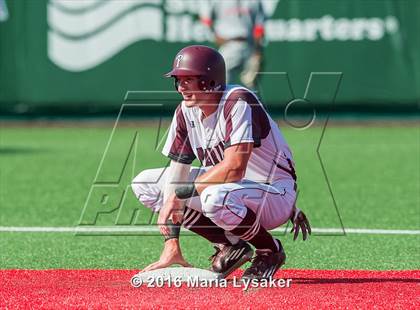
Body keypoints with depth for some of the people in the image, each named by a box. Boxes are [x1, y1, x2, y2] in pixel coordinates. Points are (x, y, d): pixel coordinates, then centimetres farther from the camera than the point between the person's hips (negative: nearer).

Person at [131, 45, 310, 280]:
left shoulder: (239, 102, -25)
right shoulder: (185, 113, -3)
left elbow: (234, 168, -35)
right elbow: (176, 172, -7)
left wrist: (179, 192, -29)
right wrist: (171, 243, -15)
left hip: (275, 194, -8)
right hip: (227, 187, 8)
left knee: (215, 197, -40)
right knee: (145, 183, 2)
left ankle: (270, 251, -10)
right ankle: (230, 246, 5)